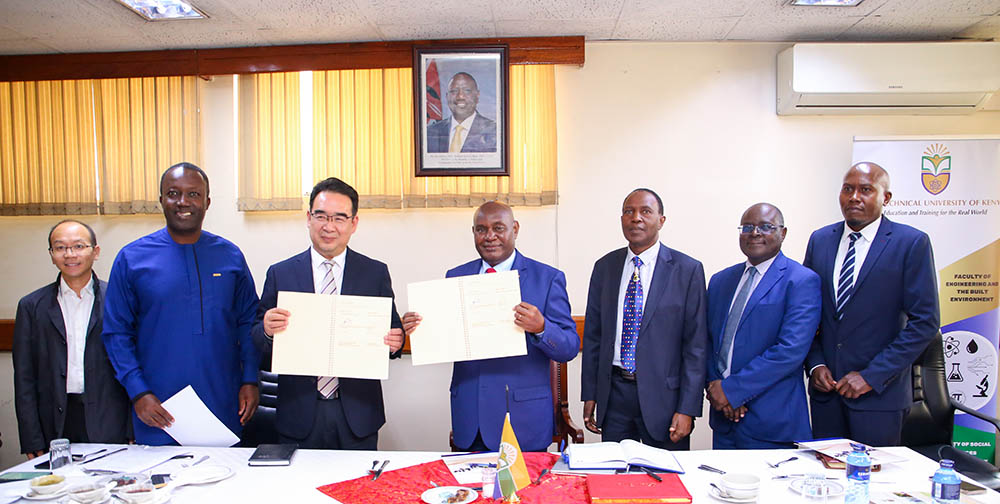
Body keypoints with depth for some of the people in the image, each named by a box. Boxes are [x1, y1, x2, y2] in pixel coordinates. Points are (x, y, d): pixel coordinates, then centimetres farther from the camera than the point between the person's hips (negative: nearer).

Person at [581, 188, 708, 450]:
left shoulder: (687, 270, -5)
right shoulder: (605, 267, 6)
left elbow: (696, 344, -6)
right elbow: (592, 334, 9)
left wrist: (688, 409, -10)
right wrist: (589, 395, 6)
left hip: (662, 395, -3)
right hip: (613, 392, 3)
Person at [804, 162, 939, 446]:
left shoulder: (911, 243, -6)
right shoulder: (820, 240, 7)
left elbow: (924, 321, -10)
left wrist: (872, 376, -14)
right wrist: (815, 364, -2)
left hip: (879, 393, -3)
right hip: (824, 387, 4)